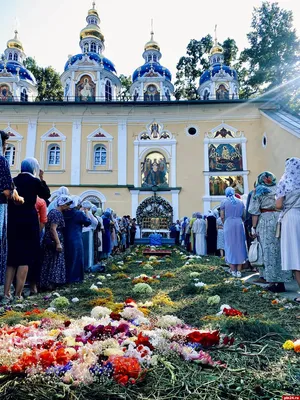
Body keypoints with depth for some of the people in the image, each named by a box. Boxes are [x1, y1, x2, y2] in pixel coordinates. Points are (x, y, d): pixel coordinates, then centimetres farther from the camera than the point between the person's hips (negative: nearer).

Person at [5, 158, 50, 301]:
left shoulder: (13, 180, 8)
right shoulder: (34, 181, -6)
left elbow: (8, 200, 10)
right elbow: (46, 194, 9)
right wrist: (41, 179, 11)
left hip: (13, 222, 5)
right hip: (29, 222, -5)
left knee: (12, 257, 14)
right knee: (25, 258, 1)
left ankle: (6, 292, 13)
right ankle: (18, 294, 1)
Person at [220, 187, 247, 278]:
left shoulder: (224, 202, 1)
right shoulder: (240, 202, 10)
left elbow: (222, 217, -1)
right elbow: (243, 215, 10)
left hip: (228, 225, -2)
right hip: (239, 224, 2)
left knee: (230, 246, 5)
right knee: (239, 246, 7)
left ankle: (233, 270, 7)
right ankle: (239, 271, 6)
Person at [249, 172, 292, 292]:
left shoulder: (258, 192, 5)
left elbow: (255, 212, -2)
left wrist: (254, 227, -1)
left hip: (266, 220, -3)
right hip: (281, 219, 3)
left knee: (269, 251, 1)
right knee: (281, 250, 8)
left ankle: (273, 282, 3)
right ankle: (281, 281, 11)